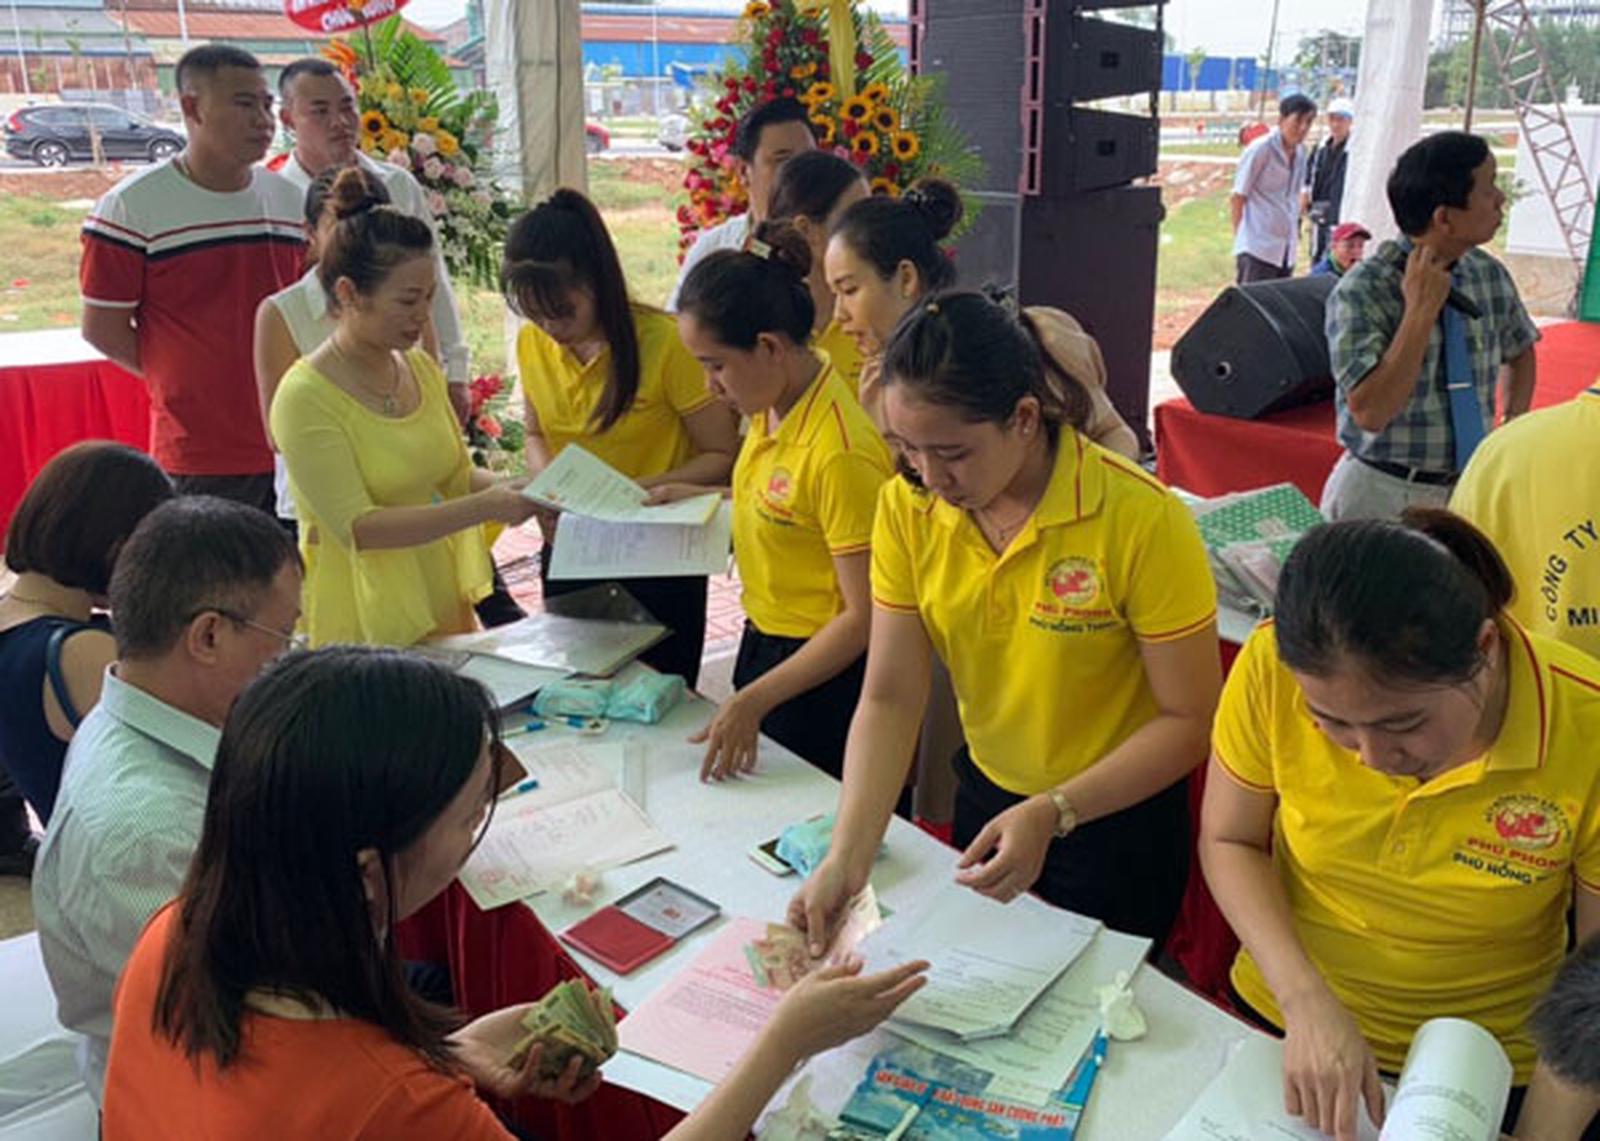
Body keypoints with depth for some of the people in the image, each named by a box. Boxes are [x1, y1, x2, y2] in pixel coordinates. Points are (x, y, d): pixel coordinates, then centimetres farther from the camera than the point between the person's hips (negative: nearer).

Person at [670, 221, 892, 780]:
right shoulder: (772, 405, -1)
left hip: (823, 670, -9)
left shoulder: (840, 452, -28)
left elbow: (863, 617, -24)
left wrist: (752, 702, -27)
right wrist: (700, 499, 4)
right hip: (763, 640, 9)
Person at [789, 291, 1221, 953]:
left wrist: (1052, 814, -29)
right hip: (984, 799, 4)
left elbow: (1189, 720, -19)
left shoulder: (1142, 518, -26)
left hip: (1118, 822, -4)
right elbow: (889, 699, -13)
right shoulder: (908, 508, -13)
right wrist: (847, 857, -24)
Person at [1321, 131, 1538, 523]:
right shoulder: (1361, 292, -18)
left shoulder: (1490, 276, 0)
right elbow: (1370, 413, -25)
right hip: (1383, 497, -5)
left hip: (1472, 488, 5)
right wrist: (1420, 311, -26)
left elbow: (1519, 352, 19)